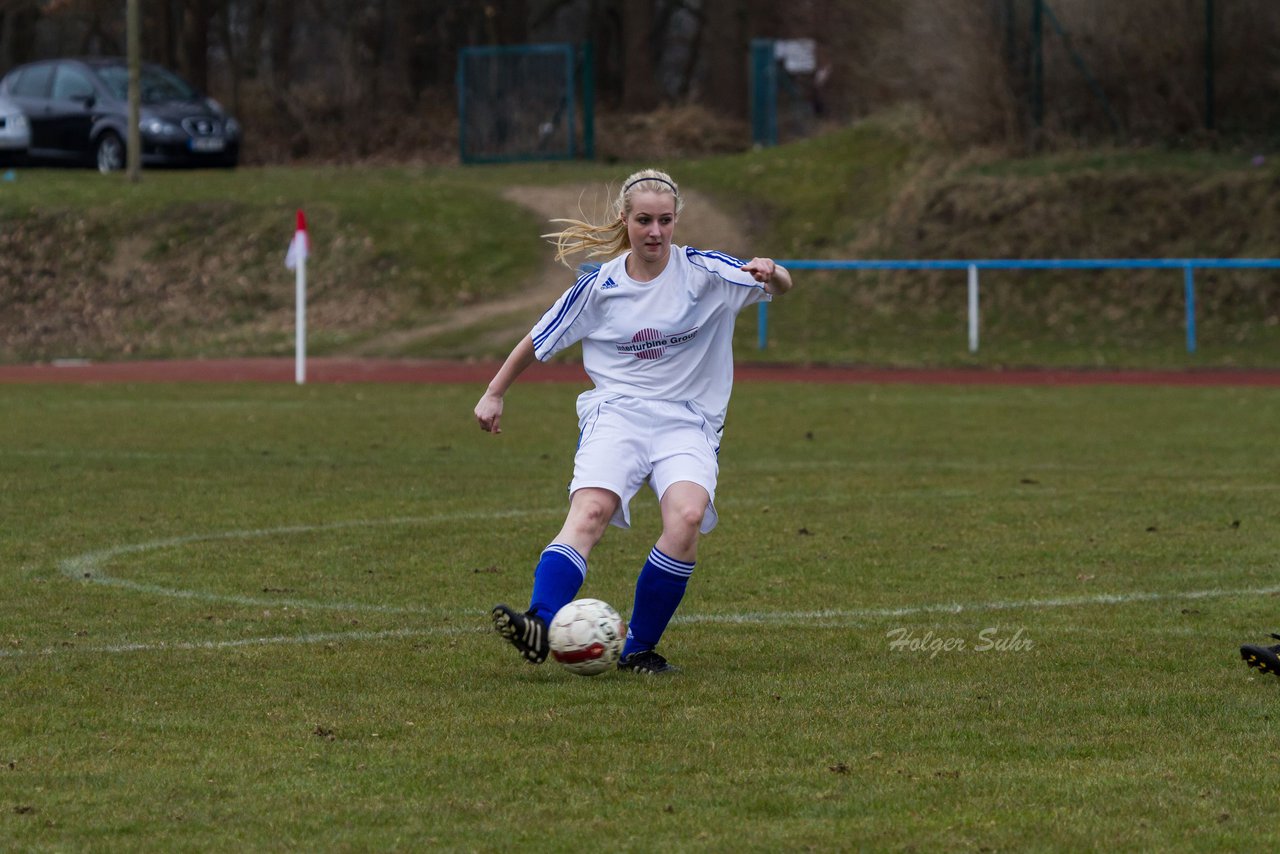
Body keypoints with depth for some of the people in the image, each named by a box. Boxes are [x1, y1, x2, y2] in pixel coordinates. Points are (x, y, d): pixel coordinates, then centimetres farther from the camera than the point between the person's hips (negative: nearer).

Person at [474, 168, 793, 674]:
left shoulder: (703, 272, 1)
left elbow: (780, 288, -7)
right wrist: (494, 394, 21)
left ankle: (640, 649, -16)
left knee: (687, 516, -29)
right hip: (616, 414, 0)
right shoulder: (599, 286, 5)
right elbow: (539, 340, 17)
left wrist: (770, 273, -30)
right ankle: (539, 625, -47)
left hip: (688, 423, 0)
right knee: (590, 510, -29)